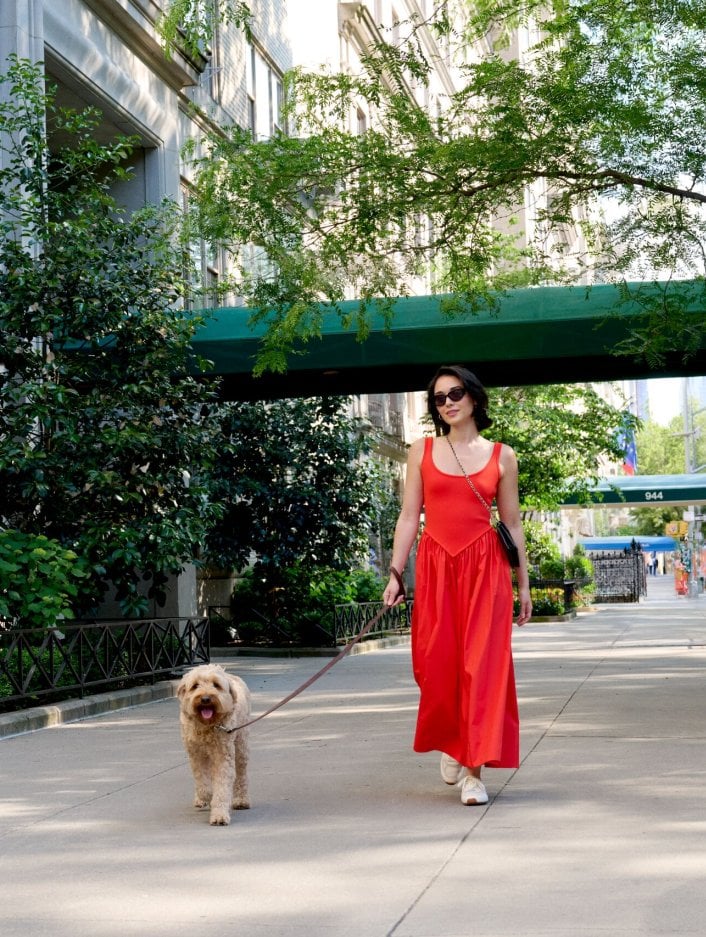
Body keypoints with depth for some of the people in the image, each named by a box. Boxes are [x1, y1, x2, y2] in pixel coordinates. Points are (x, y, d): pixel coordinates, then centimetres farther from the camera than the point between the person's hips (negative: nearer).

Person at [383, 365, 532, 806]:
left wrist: (524, 584, 8)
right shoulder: (422, 451, 8)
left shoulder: (502, 456, 6)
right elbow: (409, 516, 7)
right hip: (435, 566, 1)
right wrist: (395, 574, 0)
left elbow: (513, 524, 10)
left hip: (485, 567, -1)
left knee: (482, 665, -6)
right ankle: (452, 744, 29)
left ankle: (474, 770, -2)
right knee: (436, 665, 2)